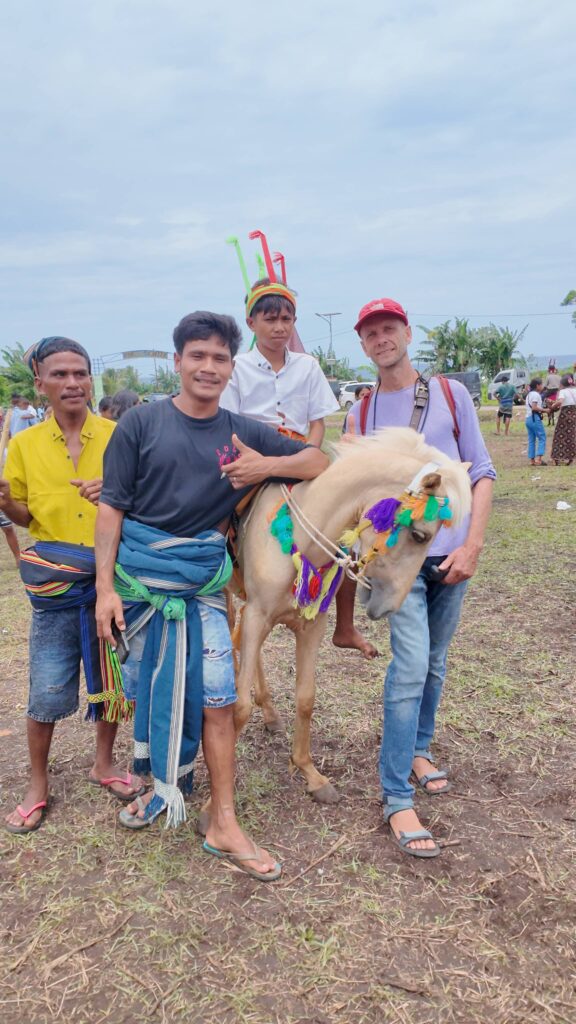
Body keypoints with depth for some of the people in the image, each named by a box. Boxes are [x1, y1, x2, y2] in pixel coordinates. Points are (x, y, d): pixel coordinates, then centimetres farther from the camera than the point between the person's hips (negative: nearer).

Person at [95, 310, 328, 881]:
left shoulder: (243, 432, 3)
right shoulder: (141, 424, -3)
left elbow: (320, 463, 7)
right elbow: (111, 507, -3)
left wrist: (268, 465, -12)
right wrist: (105, 587, -9)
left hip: (202, 581, 1)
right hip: (138, 574, -1)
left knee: (216, 699, -1)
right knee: (148, 689, 12)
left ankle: (223, 826, 12)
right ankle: (164, 784, 38)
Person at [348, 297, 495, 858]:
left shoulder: (450, 394, 3)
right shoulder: (361, 412, 6)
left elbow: (481, 471, 0)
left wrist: (472, 546, -8)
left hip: (451, 553, 2)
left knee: (434, 663, 13)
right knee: (411, 667, -11)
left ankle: (418, 749, 36)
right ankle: (397, 798, -3)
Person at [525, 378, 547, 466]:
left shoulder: (529, 394, 20)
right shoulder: (536, 394, -9)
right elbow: (534, 407, -18)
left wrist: (541, 410, 10)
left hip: (528, 418, 9)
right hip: (535, 418, -9)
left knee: (531, 440, 10)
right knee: (542, 438, -7)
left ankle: (532, 460, 10)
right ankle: (538, 459, -16)